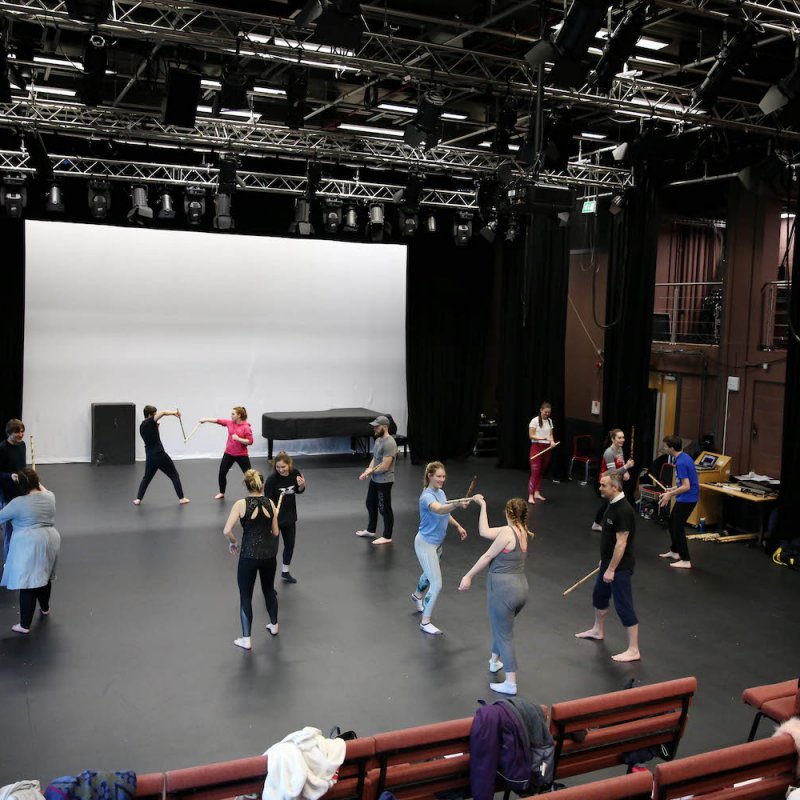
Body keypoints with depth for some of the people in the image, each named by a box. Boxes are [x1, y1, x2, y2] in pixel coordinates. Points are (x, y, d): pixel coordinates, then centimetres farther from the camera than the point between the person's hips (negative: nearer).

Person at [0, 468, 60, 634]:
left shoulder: (18, 503, -14)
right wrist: (35, 479, 39)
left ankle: (25, 625, 3)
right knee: (44, 576, 25)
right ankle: (45, 608, 45)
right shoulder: (50, 497, 3)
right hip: (50, 541, 7)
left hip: (29, 546, -7)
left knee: (28, 583, -3)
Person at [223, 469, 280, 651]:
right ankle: (274, 625, 43)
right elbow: (275, 532, 5)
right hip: (269, 554, 4)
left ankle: (246, 639, 11)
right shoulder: (270, 504, 0)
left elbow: (227, 531, -17)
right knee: (269, 589, 26)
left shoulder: (241, 504, -10)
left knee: (245, 596, 9)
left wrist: (233, 543, 2)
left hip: (249, 555, -4)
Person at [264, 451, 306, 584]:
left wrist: (302, 485, -15)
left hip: (290, 516, 6)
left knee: (290, 544, 20)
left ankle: (285, 572, 41)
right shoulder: (272, 479, -23)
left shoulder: (295, 473, -10)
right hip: (275, 517, -6)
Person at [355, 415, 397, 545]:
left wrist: (370, 471, -12)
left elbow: (384, 466, -27)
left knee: (384, 509, 2)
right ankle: (370, 530, 40)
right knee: (370, 504, 23)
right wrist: (368, 470, -4)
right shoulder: (378, 439, 6)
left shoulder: (389, 443, -25)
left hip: (384, 482, -10)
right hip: (375, 480, 10)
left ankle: (387, 537, 14)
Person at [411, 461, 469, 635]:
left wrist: (458, 526, 13)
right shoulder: (427, 496, -27)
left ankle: (418, 595, 61)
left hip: (437, 543, 9)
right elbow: (439, 509, -50)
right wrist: (457, 504, -67)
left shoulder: (441, 493, 0)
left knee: (431, 573, 31)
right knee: (436, 584, -11)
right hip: (426, 544, -9)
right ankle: (425, 622, 3)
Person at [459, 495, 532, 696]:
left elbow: (488, 556, -11)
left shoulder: (508, 531, -16)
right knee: (503, 626, 30)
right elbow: (484, 532, 11)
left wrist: (468, 576, -2)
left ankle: (510, 683, 6)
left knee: (504, 634, 1)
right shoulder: (522, 531, 8)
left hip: (503, 588, -8)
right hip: (520, 587, 8)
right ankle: (495, 661, 48)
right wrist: (483, 506, 18)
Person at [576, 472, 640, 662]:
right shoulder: (613, 504, 4)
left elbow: (621, 543, -25)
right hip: (608, 562, 10)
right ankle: (598, 630, 46)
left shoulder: (624, 510, -26)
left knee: (623, 605, -3)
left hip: (620, 567, -10)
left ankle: (633, 650, 6)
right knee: (599, 595, 25)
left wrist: (611, 569, -21)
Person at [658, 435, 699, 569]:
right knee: (672, 522, 22)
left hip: (687, 499, -10)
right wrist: (673, 489, 19)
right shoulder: (684, 457, 7)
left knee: (678, 527, -3)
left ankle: (685, 561, 2)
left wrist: (670, 495, -17)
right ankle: (674, 551, 36)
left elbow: (686, 486, -26)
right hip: (686, 498, 10)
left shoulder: (681, 463, -24)